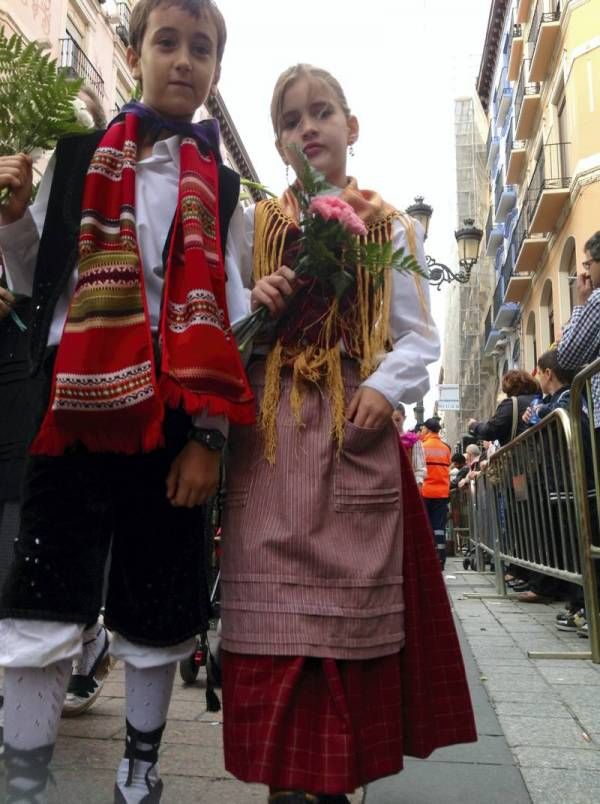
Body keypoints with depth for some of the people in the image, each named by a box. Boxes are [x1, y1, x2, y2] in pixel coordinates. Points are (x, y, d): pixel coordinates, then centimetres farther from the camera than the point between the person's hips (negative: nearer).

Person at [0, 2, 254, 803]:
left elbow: (232, 322, 4)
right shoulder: (78, 158, 8)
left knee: (158, 615, 12)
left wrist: (209, 437, -3)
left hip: (172, 422, 1)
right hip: (77, 406, 0)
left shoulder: (224, 192, 8)